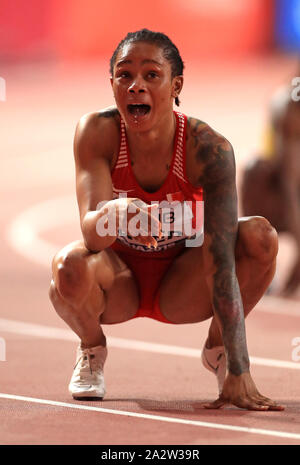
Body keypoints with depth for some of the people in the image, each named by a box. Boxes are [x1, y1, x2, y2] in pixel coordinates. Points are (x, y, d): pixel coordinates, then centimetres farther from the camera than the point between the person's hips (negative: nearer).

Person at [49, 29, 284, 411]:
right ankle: (92, 348, 2)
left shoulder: (208, 148, -25)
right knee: (69, 268, -35)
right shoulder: (97, 132, -22)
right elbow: (91, 231, -31)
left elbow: (221, 260, -31)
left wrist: (238, 373, -37)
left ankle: (218, 348, 2)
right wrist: (114, 216, -58)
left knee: (261, 237, -27)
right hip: (118, 286, 0)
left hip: (180, 287, 0)